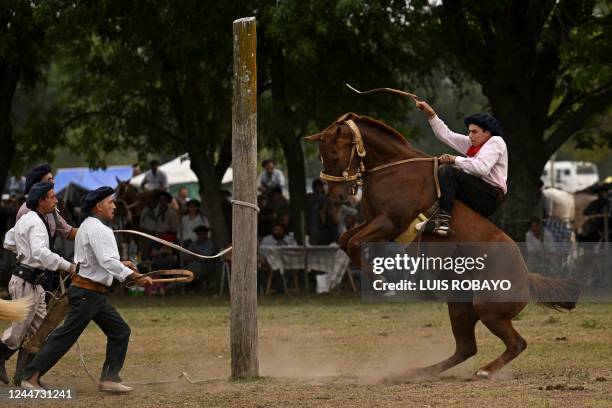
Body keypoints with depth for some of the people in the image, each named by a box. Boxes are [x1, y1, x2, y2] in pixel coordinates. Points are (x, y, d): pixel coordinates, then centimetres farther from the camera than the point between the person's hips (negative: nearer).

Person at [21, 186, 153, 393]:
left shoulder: (88, 226, 16)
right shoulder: (97, 229, -16)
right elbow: (108, 262, -27)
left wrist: (120, 264, 22)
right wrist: (136, 277, -29)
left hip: (95, 294, 10)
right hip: (88, 292, -10)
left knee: (119, 331, 7)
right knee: (66, 335, -7)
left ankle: (109, 378, 6)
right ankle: (32, 376, -2)